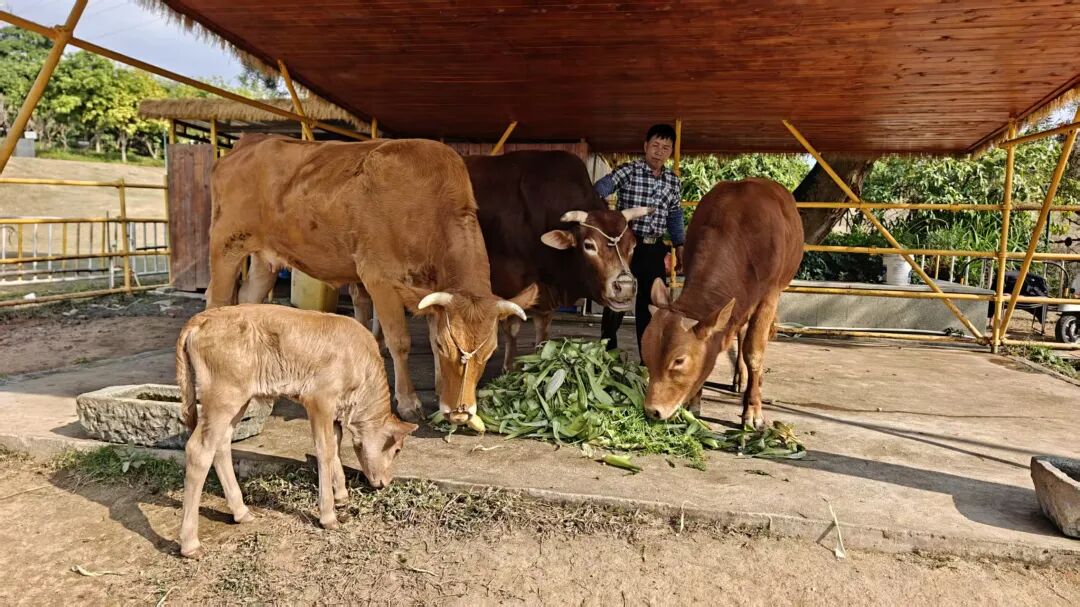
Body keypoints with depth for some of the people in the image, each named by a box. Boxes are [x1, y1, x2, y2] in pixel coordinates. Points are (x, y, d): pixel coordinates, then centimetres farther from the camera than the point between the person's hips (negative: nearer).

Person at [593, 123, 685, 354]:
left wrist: (679, 246, 17)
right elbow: (600, 188, -22)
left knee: (651, 306, 12)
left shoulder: (673, 180, 9)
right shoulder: (628, 171, -7)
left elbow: (675, 216, 19)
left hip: (654, 250, 5)